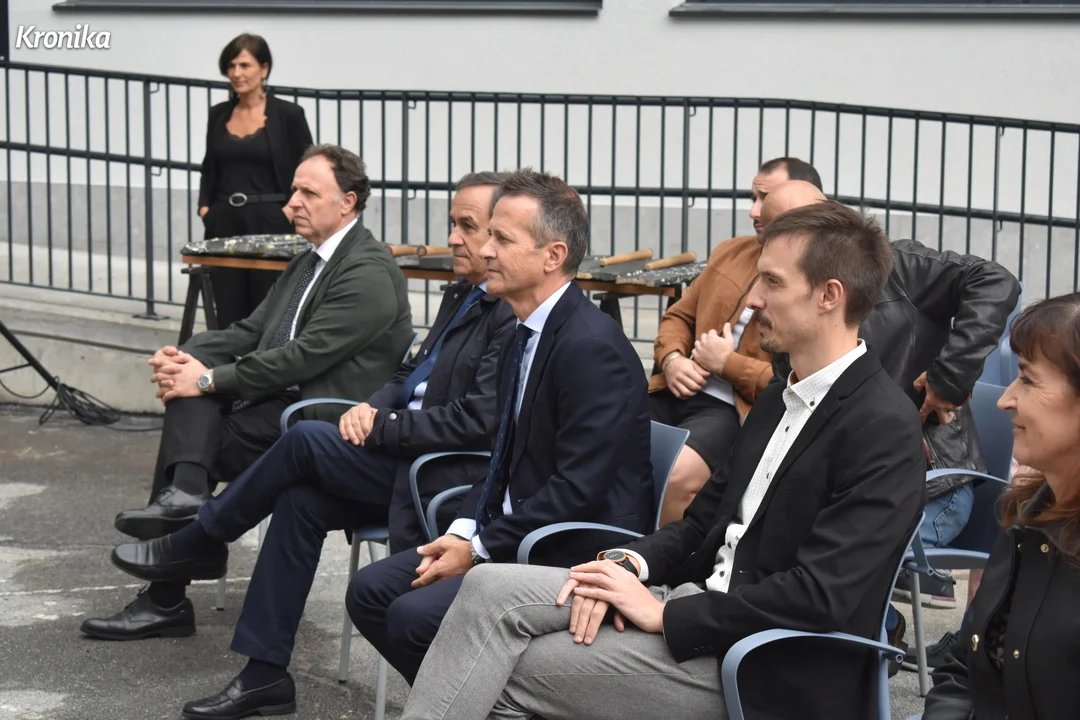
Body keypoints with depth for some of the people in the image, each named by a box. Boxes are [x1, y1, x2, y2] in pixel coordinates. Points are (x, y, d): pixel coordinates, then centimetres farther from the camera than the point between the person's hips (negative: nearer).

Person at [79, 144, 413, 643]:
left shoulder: (370, 274, -15)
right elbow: (252, 331, 13)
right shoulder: (310, 262, 17)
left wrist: (209, 380, -20)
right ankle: (184, 492, -26)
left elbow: (302, 357, -22)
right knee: (193, 371, -11)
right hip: (285, 401, 9)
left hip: (324, 422, -9)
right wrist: (186, 357, -6)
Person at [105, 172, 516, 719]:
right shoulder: (462, 296, 17)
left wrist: (380, 428, -16)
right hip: (404, 457, 9)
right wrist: (373, 406, 1)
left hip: (445, 475, -9)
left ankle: (198, 544, 5)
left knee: (307, 441, -17)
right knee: (300, 500, -7)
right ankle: (264, 673, -2)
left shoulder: (515, 315, -16)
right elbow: (412, 373, 23)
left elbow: (477, 421, -23)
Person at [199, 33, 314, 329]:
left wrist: (289, 211, -12)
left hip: (268, 225, -4)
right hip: (224, 225, 4)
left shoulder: (288, 114, -3)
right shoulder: (219, 115, 11)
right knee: (229, 316, 4)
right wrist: (204, 207, 6)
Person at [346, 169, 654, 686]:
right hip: (513, 537, 10)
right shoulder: (525, 335, 12)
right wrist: (464, 531, 2)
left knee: (415, 615, -22)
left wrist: (479, 550, -17)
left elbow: (578, 489, -23)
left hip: (575, 557, -10)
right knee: (370, 591, 3)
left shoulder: (592, 346, -20)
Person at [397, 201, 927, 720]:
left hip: (762, 676, -8)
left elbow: (822, 596, -22)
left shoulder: (883, 428, -14)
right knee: (491, 589, -10)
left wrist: (665, 613, -17)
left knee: (505, 673, -14)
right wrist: (630, 563, -3)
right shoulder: (778, 402, 16)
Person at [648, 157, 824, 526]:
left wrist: (728, 363, -10)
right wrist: (672, 360, 2)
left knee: (677, 472, -34)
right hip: (677, 391, 7)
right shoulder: (730, 252, 17)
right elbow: (678, 317, 25)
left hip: (735, 409, -6)